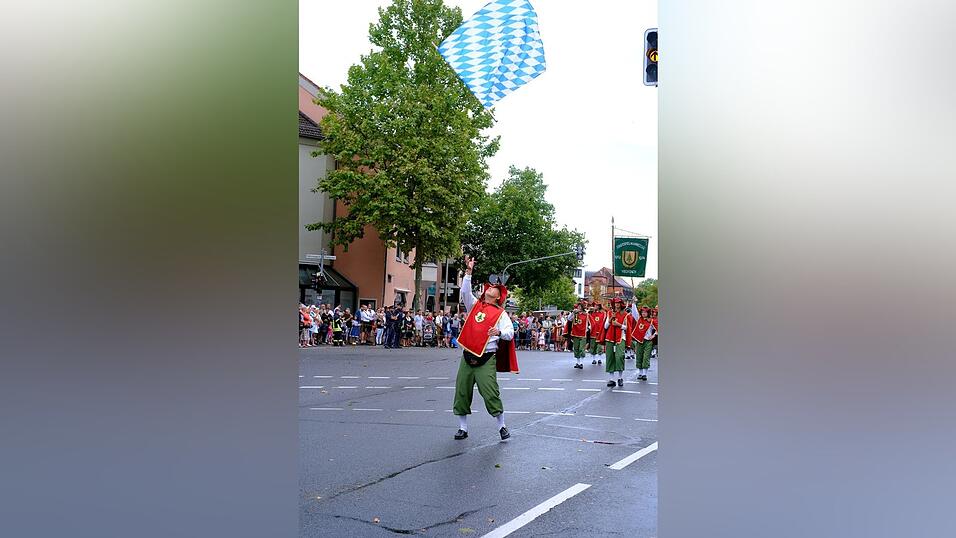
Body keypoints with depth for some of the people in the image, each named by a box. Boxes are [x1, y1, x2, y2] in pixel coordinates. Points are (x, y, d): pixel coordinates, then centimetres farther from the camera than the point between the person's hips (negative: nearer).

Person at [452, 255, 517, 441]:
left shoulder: (500, 313, 4)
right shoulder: (474, 305, 14)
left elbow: (510, 333, -5)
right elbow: (465, 291, 2)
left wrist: (500, 332, -26)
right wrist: (468, 272, -5)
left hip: (486, 358, -4)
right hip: (467, 356, 4)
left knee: (490, 393, -10)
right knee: (461, 392, 4)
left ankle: (502, 426, 5)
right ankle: (463, 428, 16)